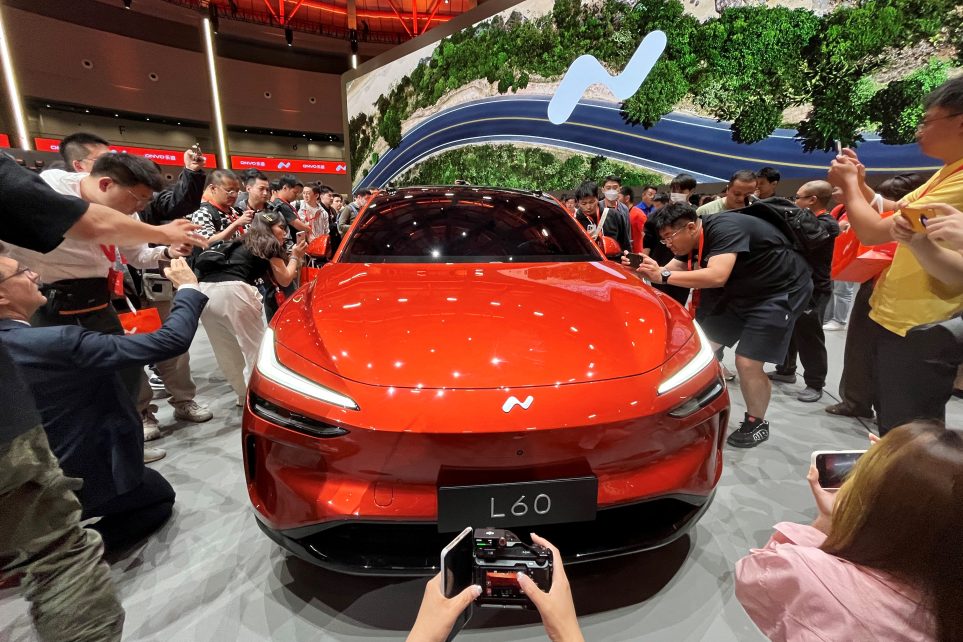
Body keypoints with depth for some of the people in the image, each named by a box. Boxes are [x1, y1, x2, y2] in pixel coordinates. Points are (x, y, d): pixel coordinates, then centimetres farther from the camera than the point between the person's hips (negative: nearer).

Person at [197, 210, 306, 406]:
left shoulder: (242, 245, 31)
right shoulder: (270, 245, 11)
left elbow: (270, 275, 35)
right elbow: (284, 280, 16)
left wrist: (294, 257, 36)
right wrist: (295, 257, 29)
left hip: (205, 291, 8)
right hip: (232, 292, -8)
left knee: (228, 352, 15)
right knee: (254, 346, 5)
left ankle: (244, 394, 25)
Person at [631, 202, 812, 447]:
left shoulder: (724, 228, -30)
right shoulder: (692, 240, -4)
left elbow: (717, 276, -42)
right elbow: (673, 271, 2)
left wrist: (663, 276, -39)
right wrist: (643, 270, -16)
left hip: (781, 290, -8)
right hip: (741, 289, 9)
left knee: (747, 362, -12)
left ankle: (757, 424, 12)